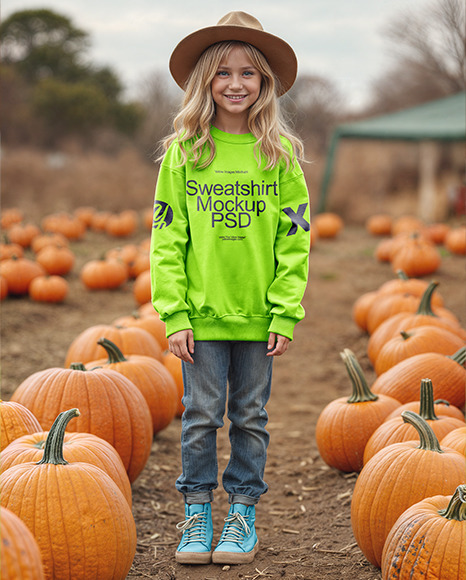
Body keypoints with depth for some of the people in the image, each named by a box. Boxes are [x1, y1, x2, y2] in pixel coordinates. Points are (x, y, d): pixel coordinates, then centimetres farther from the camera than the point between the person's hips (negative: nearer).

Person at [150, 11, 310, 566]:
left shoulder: (280, 154, 1)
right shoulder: (183, 151, 0)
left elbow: (295, 239, 0)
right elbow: (166, 238, -2)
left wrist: (286, 313, -6)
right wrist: (173, 315, -8)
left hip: (259, 313, 1)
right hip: (201, 311, 0)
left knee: (250, 416, 9)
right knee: (200, 415, 4)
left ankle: (242, 512, 22)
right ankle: (197, 514, 18)